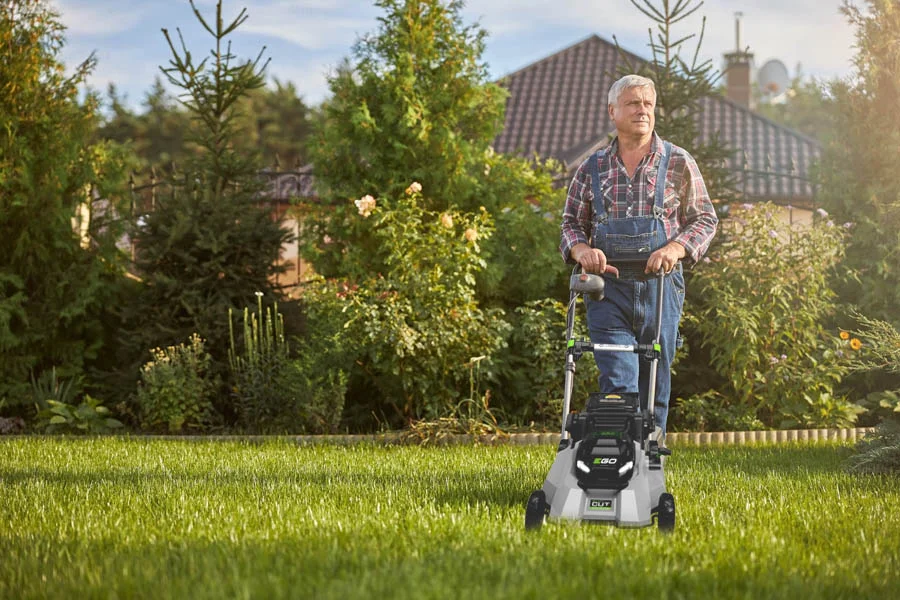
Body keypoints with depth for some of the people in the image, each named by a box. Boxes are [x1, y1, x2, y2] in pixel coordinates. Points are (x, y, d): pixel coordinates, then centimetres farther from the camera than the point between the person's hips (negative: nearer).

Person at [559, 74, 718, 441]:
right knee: (617, 383, -11)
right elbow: (572, 223, 14)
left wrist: (676, 248, -13)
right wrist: (582, 249, -9)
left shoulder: (679, 163, 6)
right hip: (607, 287, 0)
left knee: (655, 384, 5)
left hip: (660, 287, 0)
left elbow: (705, 219, 7)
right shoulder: (592, 169, 10)